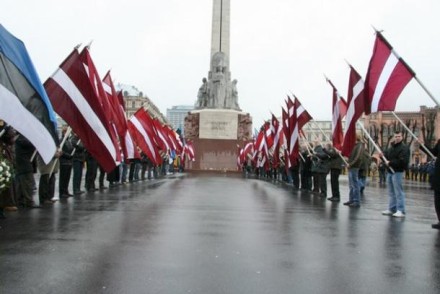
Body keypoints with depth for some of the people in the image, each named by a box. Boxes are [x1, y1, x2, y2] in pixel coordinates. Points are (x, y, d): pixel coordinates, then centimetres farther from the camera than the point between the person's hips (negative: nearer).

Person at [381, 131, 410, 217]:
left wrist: (390, 163, -18)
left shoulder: (404, 148, -11)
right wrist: (383, 155, 4)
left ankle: (401, 211, -4)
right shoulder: (391, 147, 17)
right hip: (390, 172, 9)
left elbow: (402, 161, -22)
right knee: (391, 192, 13)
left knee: (398, 192, -8)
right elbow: (387, 156, 26)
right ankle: (392, 209, 21)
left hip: (397, 172, -9)